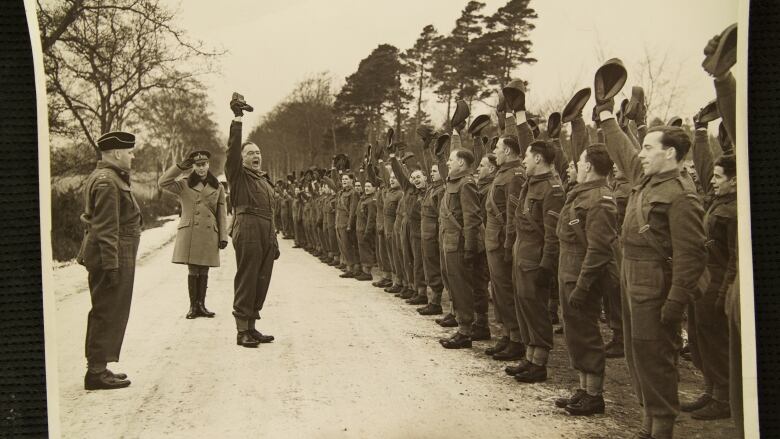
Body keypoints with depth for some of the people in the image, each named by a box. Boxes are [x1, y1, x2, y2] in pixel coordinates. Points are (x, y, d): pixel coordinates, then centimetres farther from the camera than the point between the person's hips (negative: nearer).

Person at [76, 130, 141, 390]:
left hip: (114, 256, 11)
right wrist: (111, 265, -23)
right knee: (108, 314, -4)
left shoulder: (109, 177, 17)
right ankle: (97, 371, 2)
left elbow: (98, 222, 21)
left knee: (105, 313, 15)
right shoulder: (107, 182, -17)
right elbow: (106, 229, -22)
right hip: (115, 255, -11)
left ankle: (98, 367, 24)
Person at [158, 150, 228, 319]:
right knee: (193, 271, 0)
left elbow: (222, 214, 10)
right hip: (189, 234, -1)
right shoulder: (184, 185, 6)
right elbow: (162, 183, -10)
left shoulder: (218, 188, 11)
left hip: (209, 235, 2)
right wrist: (180, 166, -10)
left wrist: (223, 237, 5)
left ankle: (201, 305, 15)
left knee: (204, 272, 6)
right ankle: (193, 306, 9)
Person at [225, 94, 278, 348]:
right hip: (248, 231, -7)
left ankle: (251, 327, 18)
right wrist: (237, 118, -17)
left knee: (261, 282, 9)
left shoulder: (265, 180, 22)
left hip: (267, 234, 7)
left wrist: (274, 240, 19)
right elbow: (232, 149, -12)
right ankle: (242, 331, 1)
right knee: (246, 282, -4)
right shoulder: (238, 175, 3)